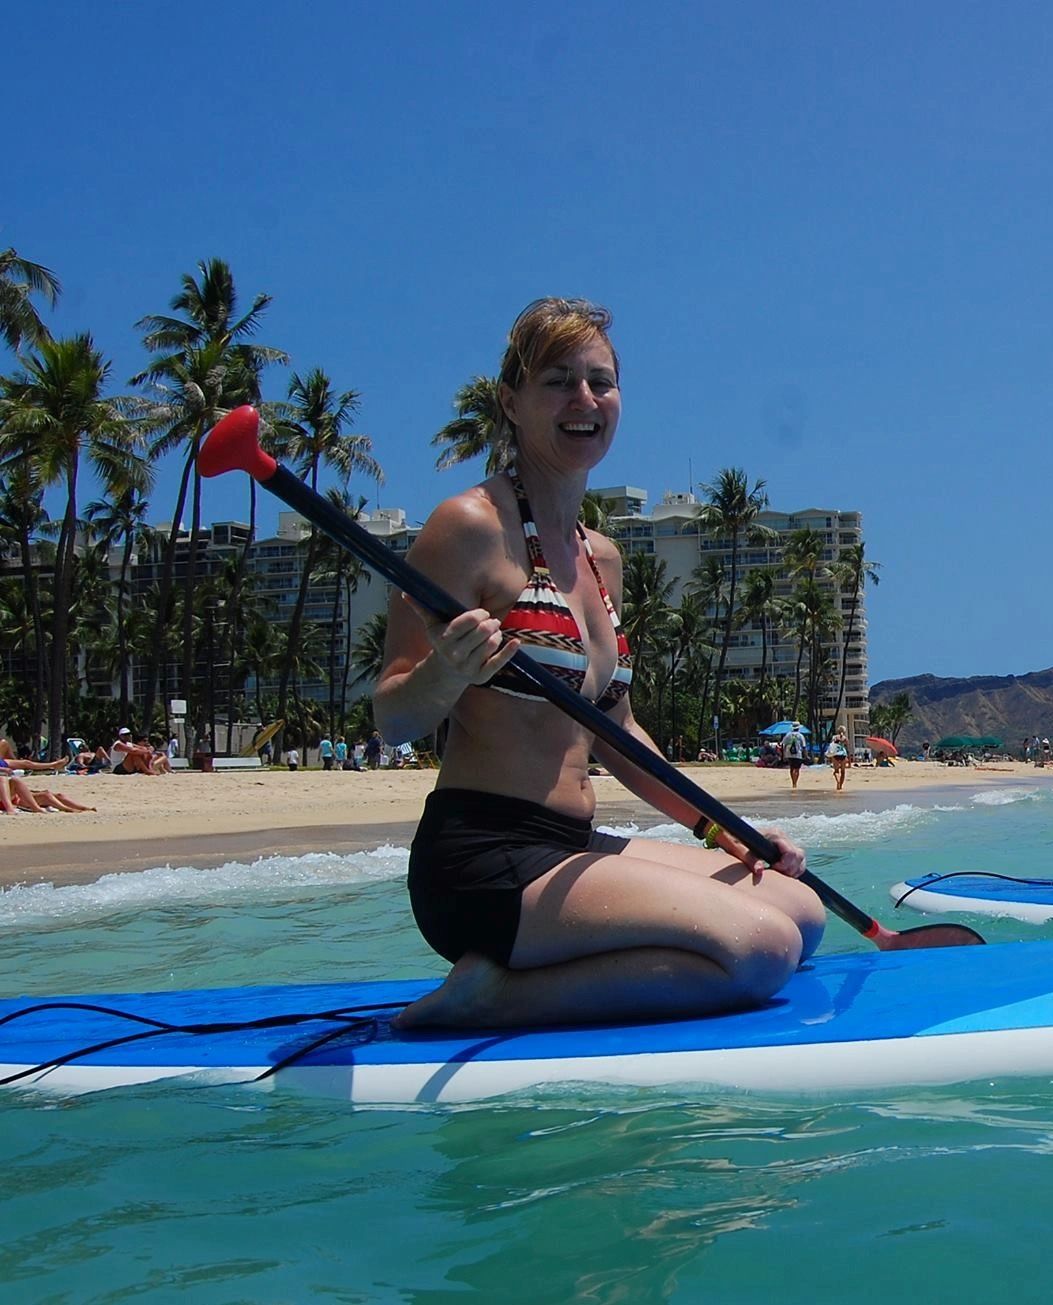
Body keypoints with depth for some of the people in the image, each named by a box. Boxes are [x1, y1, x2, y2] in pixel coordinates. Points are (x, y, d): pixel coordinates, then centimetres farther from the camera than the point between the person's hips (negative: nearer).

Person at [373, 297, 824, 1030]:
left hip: (570, 853, 9)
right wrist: (447, 674, -33)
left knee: (803, 912, 12)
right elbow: (393, 720, -12)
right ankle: (496, 998, -11)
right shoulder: (473, 525, -9)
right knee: (763, 946, -19)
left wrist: (720, 829, 17)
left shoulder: (602, 557, 16)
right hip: (485, 864, -9)